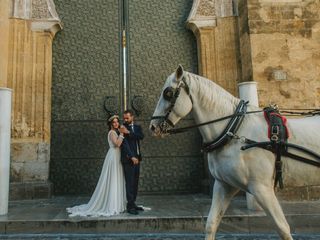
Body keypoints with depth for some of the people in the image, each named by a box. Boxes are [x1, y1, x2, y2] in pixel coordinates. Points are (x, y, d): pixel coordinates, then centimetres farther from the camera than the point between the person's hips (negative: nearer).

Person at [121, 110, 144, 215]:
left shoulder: (137, 127, 13)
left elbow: (141, 136, -6)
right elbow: (124, 143, -11)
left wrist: (129, 132, -16)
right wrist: (132, 157, -18)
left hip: (137, 158, 6)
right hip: (128, 158, -6)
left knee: (135, 182, 10)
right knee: (129, 182, -6)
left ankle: (133, 203, 19)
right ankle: (130, 206, -1)